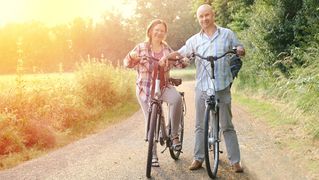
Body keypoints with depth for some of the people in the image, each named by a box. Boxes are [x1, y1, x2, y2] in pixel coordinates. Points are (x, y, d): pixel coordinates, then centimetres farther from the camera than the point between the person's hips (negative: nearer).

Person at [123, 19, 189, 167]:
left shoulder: (167, 49, 7)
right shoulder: (141, 47, -1)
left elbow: (182, 64, 3)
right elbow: (127, 63, -5)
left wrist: (177, 58, -19)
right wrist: (132, 56, -27)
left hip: (164, 86, 1)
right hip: (145, 89, -1)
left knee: (176, 98, -31)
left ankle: (174, 135, -18)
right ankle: (153, 155, 15)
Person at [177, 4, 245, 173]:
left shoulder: (227, 34, 6)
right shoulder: (195, 40, 9)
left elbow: (239, 48, 15)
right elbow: (180, 53, 9)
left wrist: (240, 50, -9)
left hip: (222, 87, -2)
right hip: (202, 87, 2)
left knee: (227, 126, 2)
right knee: (200, 125, 8)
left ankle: (235, 161, 8)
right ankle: (198, 158, 18)